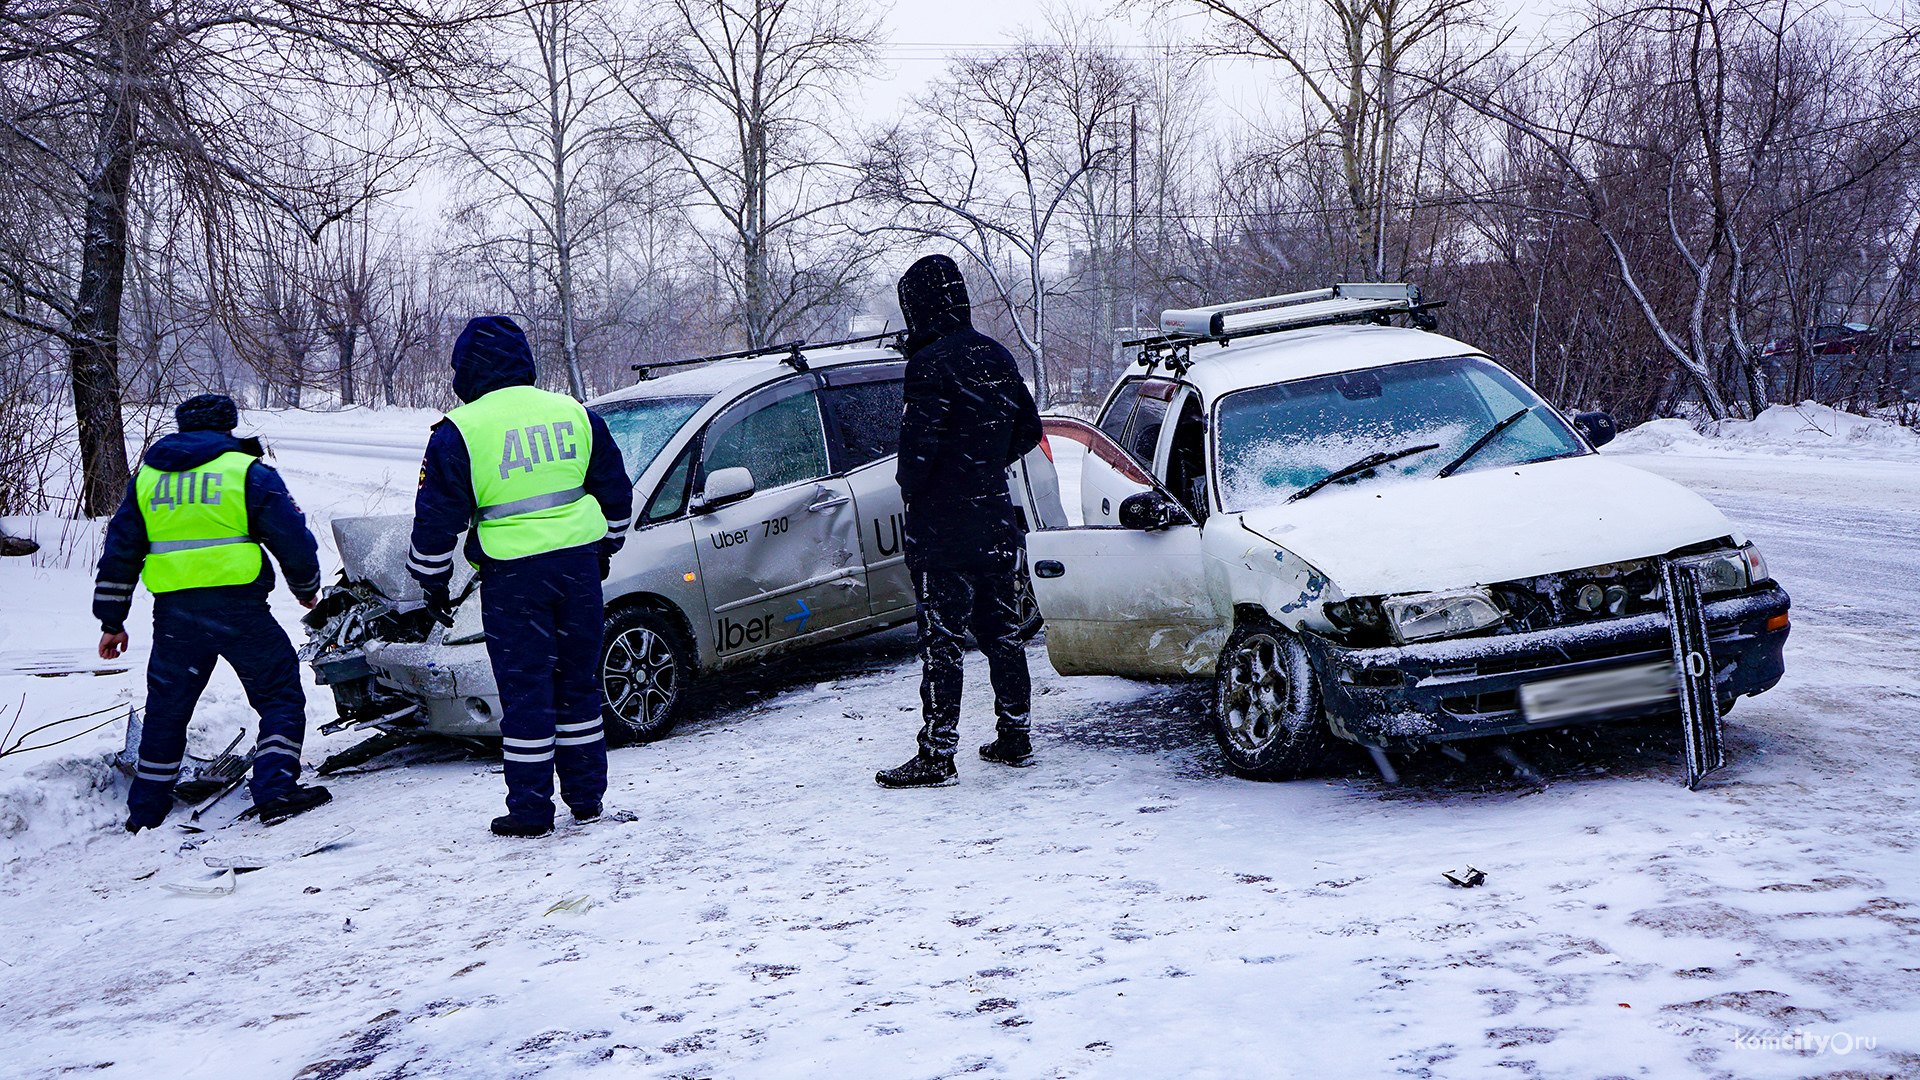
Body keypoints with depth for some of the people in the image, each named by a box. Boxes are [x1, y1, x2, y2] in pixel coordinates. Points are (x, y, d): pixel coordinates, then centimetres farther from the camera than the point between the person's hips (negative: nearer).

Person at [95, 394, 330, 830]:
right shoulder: (248, 471, 1)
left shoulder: (146, 477, 15)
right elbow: (292, 538, -1)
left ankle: (145, 813, 22)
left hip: (173, 613, 5)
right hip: (238, 607, -4)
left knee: (166, 711, 16)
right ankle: (276, 792, -7)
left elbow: (119, 550, 15)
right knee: (280, 696, 5)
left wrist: (112, 620, 20)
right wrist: (307, 588, 16)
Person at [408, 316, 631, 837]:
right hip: (579, 563, 4)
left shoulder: (459, 432, -5)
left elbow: (436, 519, -2)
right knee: (578, 683, 14)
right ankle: (586, 798, 20)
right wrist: (604, 548, 30)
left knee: (525, 691, 3)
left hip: (513, 572, -4)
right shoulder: (575, 414, 8)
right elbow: (617, 493, 17)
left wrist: (433, 581, 9)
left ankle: (530, 809, 7)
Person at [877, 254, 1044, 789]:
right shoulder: (997, 357, 8)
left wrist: (912, 493, -4)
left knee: (940, 639, -4)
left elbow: (919, 443, -21)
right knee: (1002, 633, 15)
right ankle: (1014, 738, 23)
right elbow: (1029, 429, 16)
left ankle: (937, 754, -3)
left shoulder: (931, 363, -16)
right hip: (997, 526, 8)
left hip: (943, 529, -7)